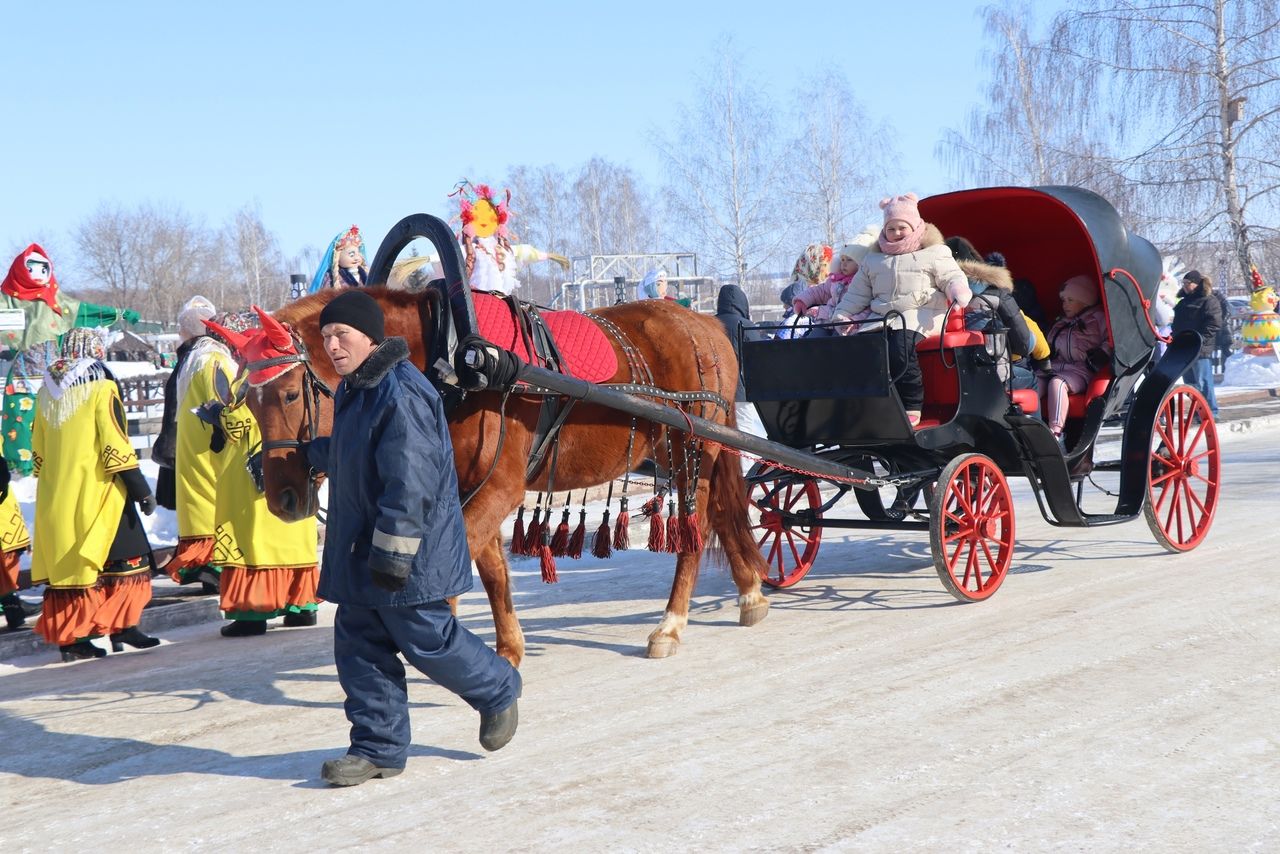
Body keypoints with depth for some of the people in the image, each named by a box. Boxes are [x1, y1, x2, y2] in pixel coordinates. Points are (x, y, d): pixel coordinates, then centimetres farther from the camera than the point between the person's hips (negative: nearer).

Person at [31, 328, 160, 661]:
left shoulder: (46, 393, 12)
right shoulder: (101, 389, -8)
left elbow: (38, 451, 16)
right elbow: (116, 447, -14)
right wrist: (142, 490, -11)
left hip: (56, 498, 7)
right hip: (96, 493, -6)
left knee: (65, 563, 9)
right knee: (126, 557, 1)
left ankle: (67, 637, 10)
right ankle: (122, 626, -5)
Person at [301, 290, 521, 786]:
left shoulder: (401, 395, -21)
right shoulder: (353, 390, 11)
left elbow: (411, 485, -26)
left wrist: (394, 553, -27)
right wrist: (310, 454, 34)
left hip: (408, 557, -9)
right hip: (358, 553, 10)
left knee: (427, 642, 2)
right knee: (359, 647, 9)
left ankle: (498, 691, 28)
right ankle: (378, 748, 18)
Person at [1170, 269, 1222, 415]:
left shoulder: (1209, 301, -6)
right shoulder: (1184, 302, 20)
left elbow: (1213, 324, -15)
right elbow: (1178, 324, 27)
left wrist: (1200, 340, -22)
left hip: (1200, 350, -9)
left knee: (1203, 382, -8)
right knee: (1189, 382, 12)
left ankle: (1211, 412, -4)